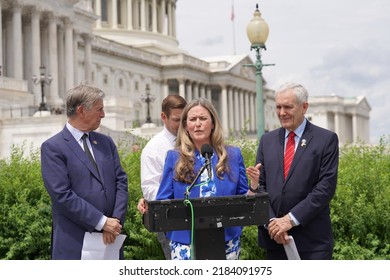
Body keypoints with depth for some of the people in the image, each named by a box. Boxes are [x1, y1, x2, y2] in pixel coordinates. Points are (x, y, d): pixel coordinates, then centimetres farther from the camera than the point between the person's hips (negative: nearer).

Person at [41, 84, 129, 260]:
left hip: (110, 238, 6)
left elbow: (120, 181, 9)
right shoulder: (52, 148, -6)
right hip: (75, 243, -6)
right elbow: (62, 195, -14)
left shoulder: (106, 142, 13)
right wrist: (102, 222, -15)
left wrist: (116, 220, -6)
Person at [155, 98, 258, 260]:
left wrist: (254, 188, -12)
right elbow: (163, 201, 4)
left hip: (226, 241, 2)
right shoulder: (174, 157, 6)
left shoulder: (233, 155, 9)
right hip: (185, 242, -2)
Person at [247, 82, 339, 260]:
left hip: (312, 240, -4)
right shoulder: (267, 140, 13)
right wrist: (271, 221, -9)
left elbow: (326, 187, -8)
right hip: (274, 237, 4)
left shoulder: (326, 139, 0)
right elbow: (260, 185, 8)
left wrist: (291, 219, -14)